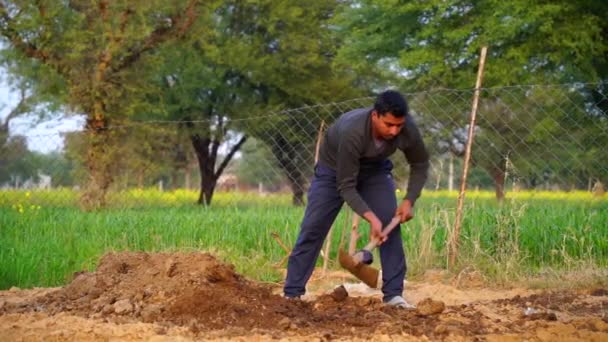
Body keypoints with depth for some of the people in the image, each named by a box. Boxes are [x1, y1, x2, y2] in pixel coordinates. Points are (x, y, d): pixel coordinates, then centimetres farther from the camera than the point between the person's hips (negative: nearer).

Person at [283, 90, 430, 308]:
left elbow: (420, 165, -10)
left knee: (391, 223, -14)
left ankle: (393, 293, -9)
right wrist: (371, 218, -44)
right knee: (312, 228, -5)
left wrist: (409, 201, -21)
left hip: (374, 169, 3)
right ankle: (292, 293, 3)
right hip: (334, 169, -3)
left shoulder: (407, 129, -30)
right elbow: (346, 186, -35)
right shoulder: (352, 132, -43)